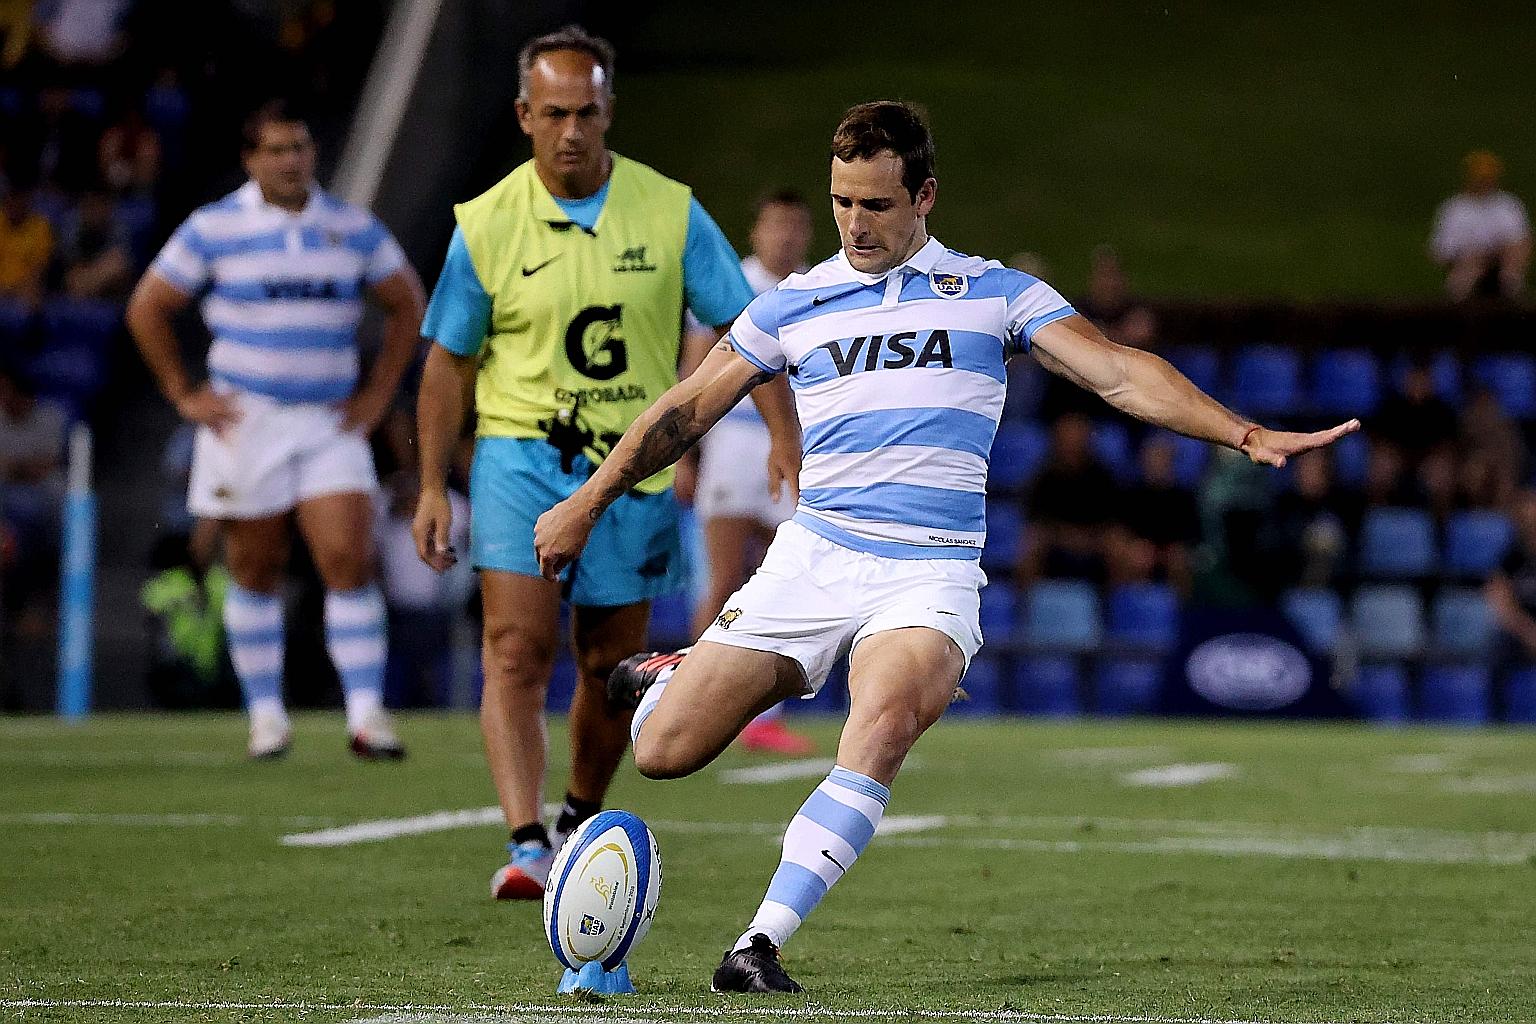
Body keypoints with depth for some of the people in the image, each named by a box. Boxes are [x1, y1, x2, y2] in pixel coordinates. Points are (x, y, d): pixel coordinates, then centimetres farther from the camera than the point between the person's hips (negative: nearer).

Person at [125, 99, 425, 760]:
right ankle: (265, 715, 16)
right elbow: (147, 308, 6)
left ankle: (366, 716, -15)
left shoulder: (354, 229, 6)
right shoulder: (213, 229, -1)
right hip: (246, 424, -1)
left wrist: (378, 393, 9)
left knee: (350, 560, -12)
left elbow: (407, 304, 17)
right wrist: (183, 394, 1)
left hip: (331, 425, 1)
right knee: (255, 573, 4)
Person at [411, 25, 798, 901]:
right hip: (520, 459, -1)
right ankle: (526, 848, -24)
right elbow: (450, 361, 4)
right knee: (517, 650, -17)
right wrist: (434, 487, 1)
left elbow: (742, 325, 2)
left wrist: (786, 433, -7)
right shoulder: (486, 224, -4)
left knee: (612, 666, 9)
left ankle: (580, 825, 31)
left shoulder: (670, 212, -4)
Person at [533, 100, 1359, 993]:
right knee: (664, 752, -7)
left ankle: (762, 943, -31)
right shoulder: (792, 306, 11)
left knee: (884, 728, -33)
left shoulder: (995, 294, 7)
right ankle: (676, 678, 32)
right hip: (814, 554, 2)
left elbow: (1119, 374, -1)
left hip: (931, 574, -2)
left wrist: (1247, 435, -13)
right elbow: (688, 410, 20)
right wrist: (587, 504, 20)